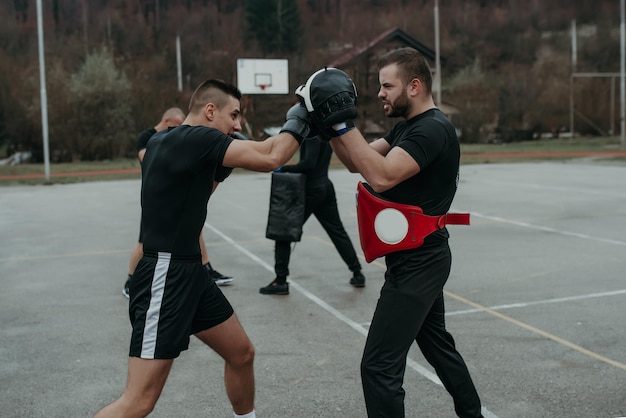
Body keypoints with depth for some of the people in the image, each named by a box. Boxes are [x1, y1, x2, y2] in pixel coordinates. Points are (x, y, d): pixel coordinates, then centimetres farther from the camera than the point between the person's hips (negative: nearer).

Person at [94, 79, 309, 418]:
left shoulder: (162, 141, 11)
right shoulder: (197, 138, -17)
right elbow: (270, 158, -21)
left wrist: (220, 166, 13)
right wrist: (297, 120, -5)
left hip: (189, 271, 10)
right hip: (165, 277, -10)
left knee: (241, 354, 20)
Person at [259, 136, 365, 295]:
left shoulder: (313, 134, -16)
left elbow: (308, 163, -25)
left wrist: (284, 168, -18)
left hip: (311, 189, -8)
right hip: (326, 187, 8)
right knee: (337, 231, 15)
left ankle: (280, 281, 2)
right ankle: (357, 274, 19)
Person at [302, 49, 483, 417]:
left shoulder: (432, 129, -19)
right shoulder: (408, 126, 13)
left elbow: (381, 177, -32)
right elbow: (357, 163, 11)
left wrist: (343, 124, -29)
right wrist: (332, 127, -4)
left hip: (417, 261, -11)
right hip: (419, 257, 11)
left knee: (379, 365, -9)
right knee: (436, 342, 26)